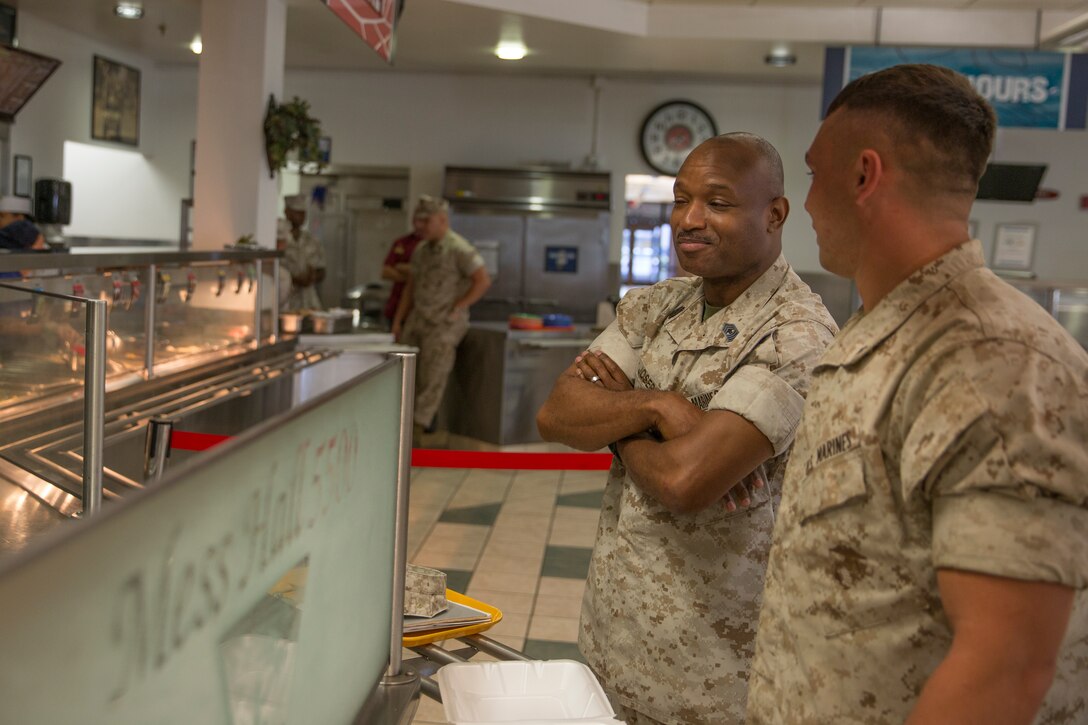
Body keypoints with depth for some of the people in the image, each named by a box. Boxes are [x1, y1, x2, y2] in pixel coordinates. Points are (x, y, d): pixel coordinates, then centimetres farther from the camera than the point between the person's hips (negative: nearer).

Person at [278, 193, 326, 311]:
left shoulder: (313, 242, 10)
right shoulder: (279, 242, -2)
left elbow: (321, 273, 14)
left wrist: (313, 277, -7)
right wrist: (294, 280, -16)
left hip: (309, 301, 3)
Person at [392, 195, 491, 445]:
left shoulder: (459, 249, -12)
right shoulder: (421, 250, 12)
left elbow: (483, 280, -16)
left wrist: (456, 309, -14)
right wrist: (397, 321, 13)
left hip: (444, 324, -8)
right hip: (417, 319, 8)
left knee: (431, 381, -5)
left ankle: (415, 432, 0)